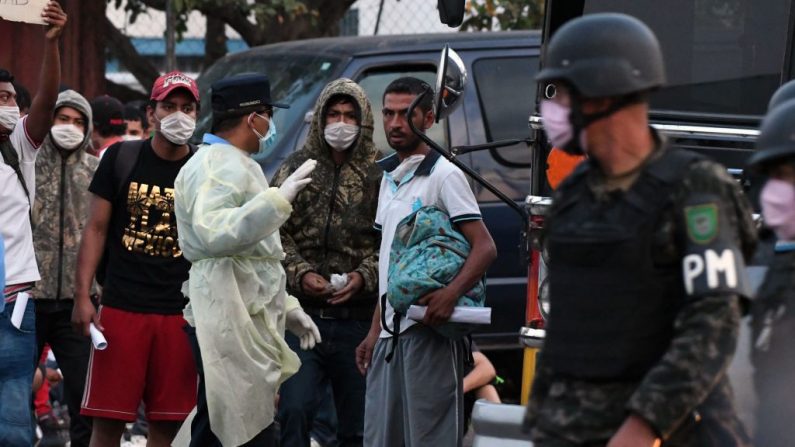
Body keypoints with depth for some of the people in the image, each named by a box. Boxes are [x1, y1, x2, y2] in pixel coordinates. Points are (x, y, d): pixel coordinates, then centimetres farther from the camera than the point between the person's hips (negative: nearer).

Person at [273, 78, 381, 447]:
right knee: (295, 409, -13)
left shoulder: (379, 175, 2)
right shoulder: (296, 168, 8)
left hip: (358, 317, 0)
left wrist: (365, 277, -15)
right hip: (302, 312, 0)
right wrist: (300, 274, -9)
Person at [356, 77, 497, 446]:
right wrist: (375, 331, 19)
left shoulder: (444, 175, -7)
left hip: (429, 331, -8)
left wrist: (451, 294, -30)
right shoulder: (390, 178, 18)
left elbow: (484, 248, -14)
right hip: (390, 333, 8)